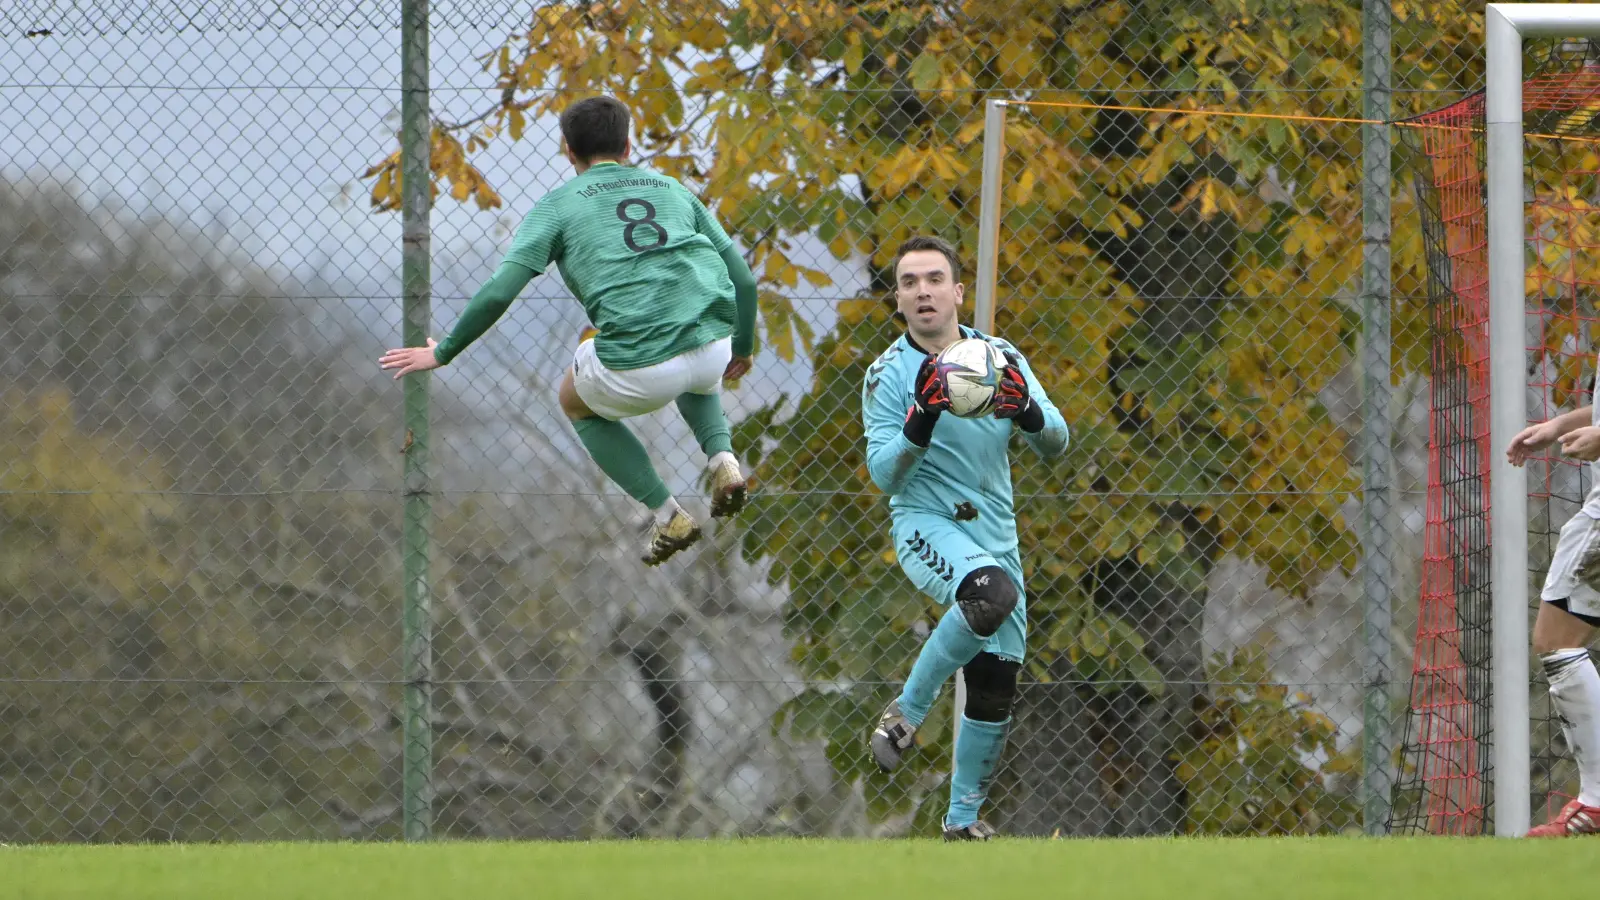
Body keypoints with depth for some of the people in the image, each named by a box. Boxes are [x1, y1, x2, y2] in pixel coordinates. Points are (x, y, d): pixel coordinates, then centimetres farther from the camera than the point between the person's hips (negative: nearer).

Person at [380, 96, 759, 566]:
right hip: (713, 345, 4)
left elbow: (499, 292, 1)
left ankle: (667, 516, 21)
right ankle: (722, 457, 16)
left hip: (639, 365, -4)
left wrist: (441, 353, 15)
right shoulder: (672, 189, 21)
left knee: (577, 403, 32)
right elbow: (743, 277, 20)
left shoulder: (558, 204, 11)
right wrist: (742, 347, 37)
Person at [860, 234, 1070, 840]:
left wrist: (1025, 408, -21)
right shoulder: (889, 375, -4)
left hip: (995, 536, 5)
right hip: (926, 526, -5)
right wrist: (922, 419, -29)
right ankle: (907, 712, -21)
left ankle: (964, 816, 19)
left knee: (996, 688, 3)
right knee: (992, 592, -36)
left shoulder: (1000, 358, 6)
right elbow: (885, 474, -12)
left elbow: (1055, 444, 1)